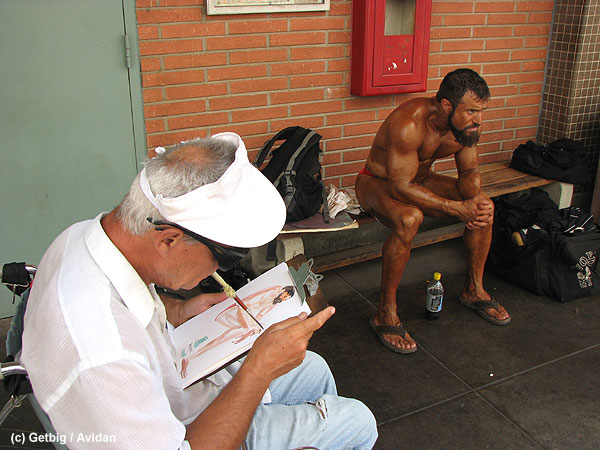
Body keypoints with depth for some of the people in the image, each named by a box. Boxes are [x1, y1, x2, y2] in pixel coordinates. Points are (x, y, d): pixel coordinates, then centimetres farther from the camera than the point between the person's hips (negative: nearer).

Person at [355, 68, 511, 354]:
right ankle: (385, 315, -24)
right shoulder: (409, 123, -35)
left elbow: (469, 172, -1)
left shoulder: (469, 124, -12)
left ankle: (474, 290, 12)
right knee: (409, 219, -38)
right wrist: (456, 208, -36)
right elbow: (401, 187, -34)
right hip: (378, 182, -7)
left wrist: (475, 197, -24)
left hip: (420, 178, 7)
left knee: (484, 208, -8)